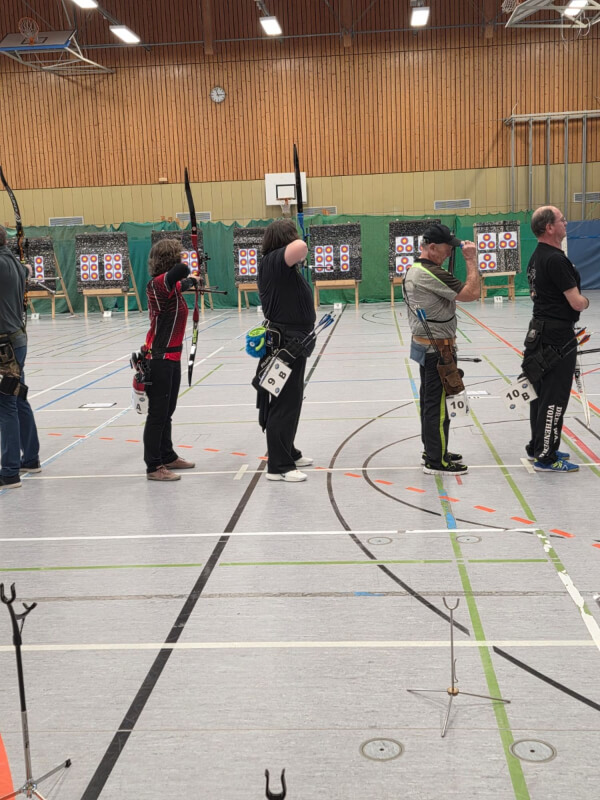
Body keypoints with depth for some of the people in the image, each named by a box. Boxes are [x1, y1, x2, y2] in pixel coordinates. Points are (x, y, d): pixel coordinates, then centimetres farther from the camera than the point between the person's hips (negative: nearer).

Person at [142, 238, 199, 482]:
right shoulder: (159, 283, -18)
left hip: (171, 356, 9)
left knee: (167, 411, 18)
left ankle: (168, 457, 30)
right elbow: (181, 271, -36)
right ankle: (153, 466, 4)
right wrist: (185, 277, -17)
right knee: (158, 413, -3)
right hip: (160, 358, -9)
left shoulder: (170, 285, 9)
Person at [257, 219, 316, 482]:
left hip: (291, 341, 11)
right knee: (284, 404, -6)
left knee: (291, 401, 19)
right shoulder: (274, 260, -17)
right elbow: (301, 246, -37)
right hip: (285, 343, -11)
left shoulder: (278, 264, 14)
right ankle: (278, 466, 0)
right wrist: (299, 249, -15)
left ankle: (288, 453, 32)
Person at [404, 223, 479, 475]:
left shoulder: (414, 270, 11)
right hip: (438, 348, -11)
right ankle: (436, 461, 2)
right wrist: (471, 260, -16)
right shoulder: (431, 274, -22)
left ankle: (433, 450, 27)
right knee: (438, 403, -4)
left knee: (429, 400, 17)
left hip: (424, 345, 11)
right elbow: (471, 293, -23)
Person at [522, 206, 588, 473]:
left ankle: (538, 447, 25)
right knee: (555, 397, -4)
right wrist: (586, 301, 1)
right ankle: (545, 458, 2)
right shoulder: (556, 259, -20)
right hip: (558, 335, -10)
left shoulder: (537, 257, 11)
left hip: (540, 330, 10)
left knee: (541, 392, 16)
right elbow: (576, 302, -21)